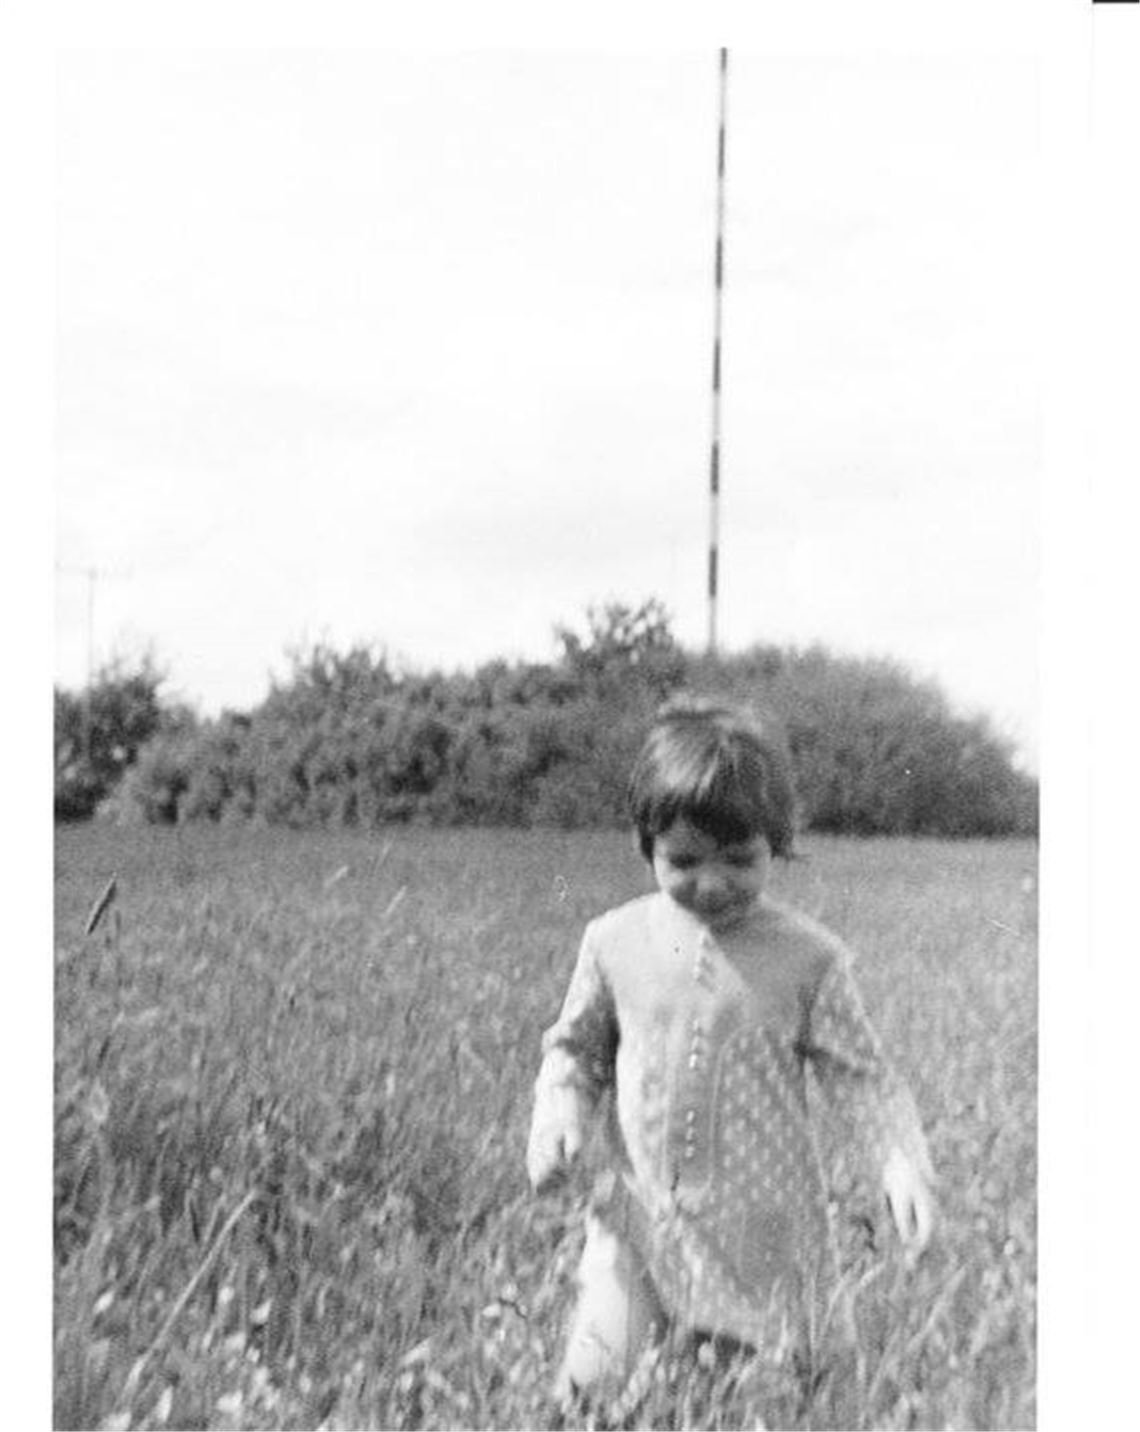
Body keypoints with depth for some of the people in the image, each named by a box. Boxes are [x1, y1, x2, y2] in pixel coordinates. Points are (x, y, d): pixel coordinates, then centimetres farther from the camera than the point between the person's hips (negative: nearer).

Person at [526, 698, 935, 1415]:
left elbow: (861, 1077, -3)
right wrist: (559, 1121, -9)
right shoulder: (616, 942, -3)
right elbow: (576, 1048, 9)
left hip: (763, 1229, -1)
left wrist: (903, 1165, -18)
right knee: (591, 1384, -3)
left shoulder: (809, 957, -8)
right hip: (639, 1223, 1)